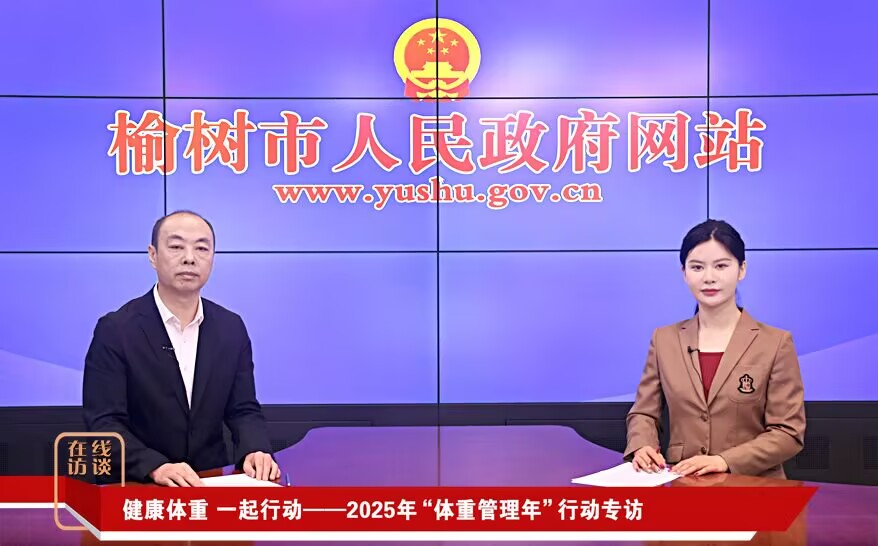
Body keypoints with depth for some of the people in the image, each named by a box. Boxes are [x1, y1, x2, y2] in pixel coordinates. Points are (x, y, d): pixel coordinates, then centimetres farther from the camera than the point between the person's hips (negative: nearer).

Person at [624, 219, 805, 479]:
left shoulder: (776, 343, 1)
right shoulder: (664, 340, 10)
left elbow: (788, 432, -2)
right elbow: (644, 413, 14)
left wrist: (725, 460, -15)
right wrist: (642, 447, -8)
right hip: (682, 485, 2)